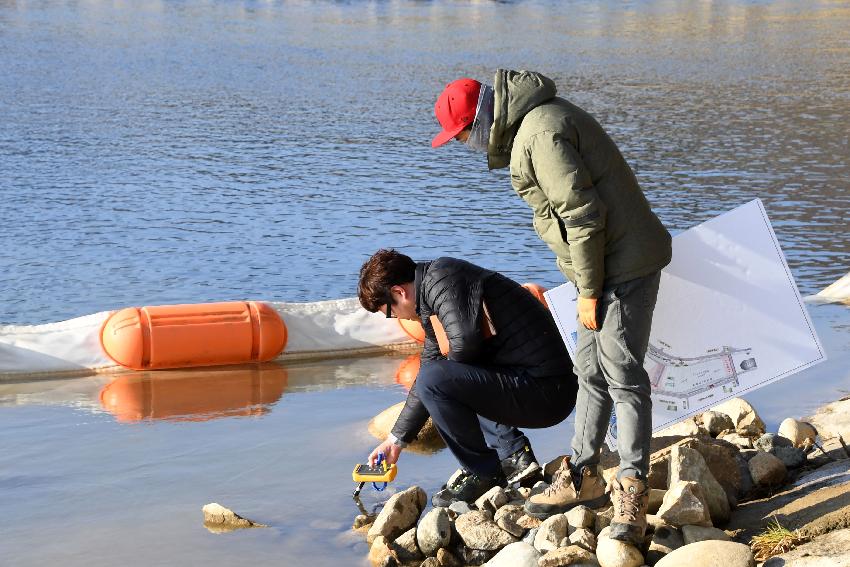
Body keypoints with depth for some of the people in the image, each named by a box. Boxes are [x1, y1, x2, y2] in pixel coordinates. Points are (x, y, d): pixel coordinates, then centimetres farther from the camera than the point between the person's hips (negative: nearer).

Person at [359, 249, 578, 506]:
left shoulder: (441, 278, -12)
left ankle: (483, 473, -3)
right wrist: (397, 439, 33)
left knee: (435, 380, -19)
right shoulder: (431, 306, 19)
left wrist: (449, 362, -3)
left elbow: (465, 342, -27)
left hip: (546, 390, -11)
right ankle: (513, 454, 14)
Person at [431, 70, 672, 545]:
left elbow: (582, 216, -22)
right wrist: (586, 284, 16)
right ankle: (584, 478, 25)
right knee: (592, 371, 15)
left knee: (622, 374, -8)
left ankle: (632, 491, -4)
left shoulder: (540, 133, -20)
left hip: (626, 264, -11)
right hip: (604, 264, 11)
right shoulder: (531, 123, 13)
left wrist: (589, 291, -15)